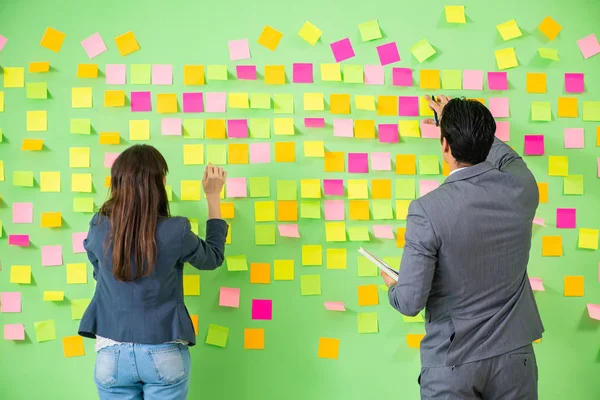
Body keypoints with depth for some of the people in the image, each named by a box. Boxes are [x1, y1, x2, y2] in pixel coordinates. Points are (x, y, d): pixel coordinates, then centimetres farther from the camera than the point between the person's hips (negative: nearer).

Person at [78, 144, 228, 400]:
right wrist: (213, 197, 10)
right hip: (165, 355, -2)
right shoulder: (175, 232, -16)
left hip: (113, 354, 2)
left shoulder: (99, 229, -9)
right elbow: (213, 257, 6)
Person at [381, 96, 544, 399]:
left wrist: (393, 287, 5)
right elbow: (506, 156, 19)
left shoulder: (427, 210, -21)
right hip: (513, 353, 4)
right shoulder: (522, 189, -8)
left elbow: (410, 302, -19)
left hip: (453, 361, -4)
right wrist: (460, 125, 32)